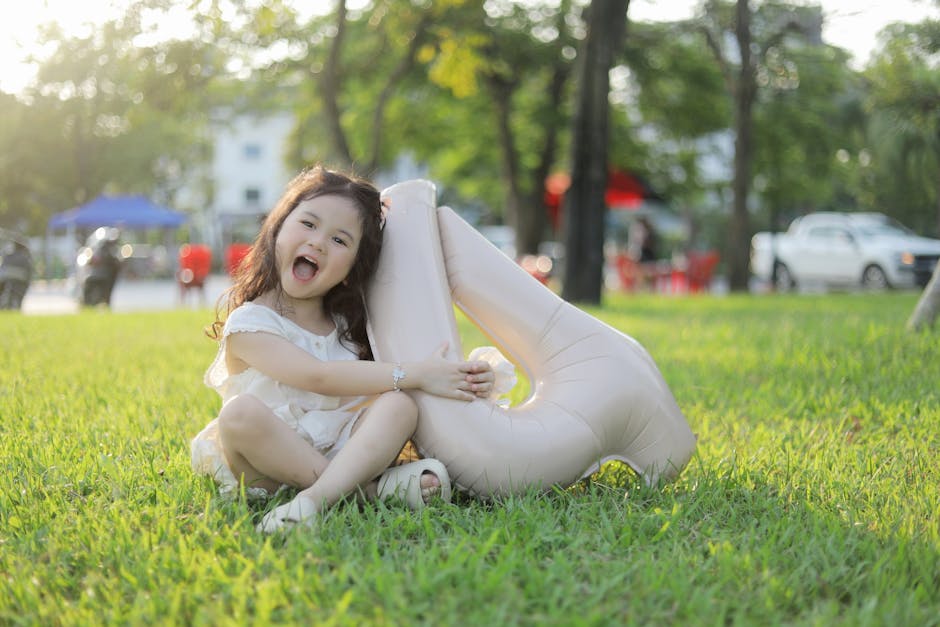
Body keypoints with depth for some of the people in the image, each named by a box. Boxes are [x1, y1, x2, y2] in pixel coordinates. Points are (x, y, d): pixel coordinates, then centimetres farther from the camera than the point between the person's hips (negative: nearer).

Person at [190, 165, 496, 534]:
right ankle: (368, 486, -30)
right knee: (241, 412, -33)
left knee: (399, 404, -22)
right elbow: (318, 377, -17)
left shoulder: (348, 324, 16)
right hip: (270, 458, -4)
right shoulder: (248, 324, -5)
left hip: (345, 451, 4)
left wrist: (460, 378, -11)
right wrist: (415, 375, -20)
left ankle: (316, 497, -45)